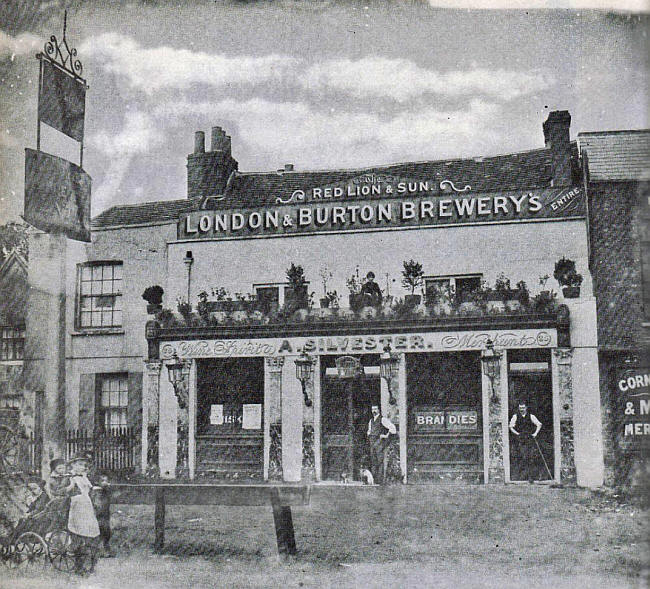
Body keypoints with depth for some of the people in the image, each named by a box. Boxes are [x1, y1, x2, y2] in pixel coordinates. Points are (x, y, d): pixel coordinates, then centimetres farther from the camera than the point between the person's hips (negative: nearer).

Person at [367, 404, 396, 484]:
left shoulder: (382, 419, -5)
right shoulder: (371, 420, 17)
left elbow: (392, 427, -9)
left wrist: (387, 435, -6)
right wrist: (369, 435, 17)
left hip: (380, 442, -7)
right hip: (372, 443, 7)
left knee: (380, 461, -9)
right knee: (373, 461, 6)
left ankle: (380, 480, -9)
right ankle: (373, 479, 9)